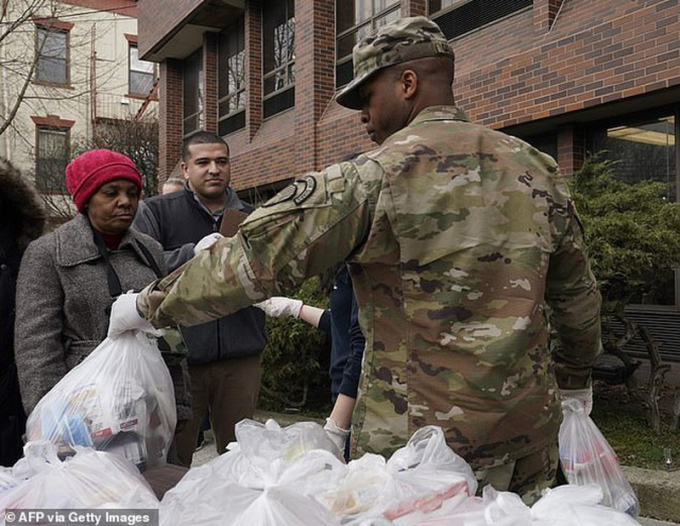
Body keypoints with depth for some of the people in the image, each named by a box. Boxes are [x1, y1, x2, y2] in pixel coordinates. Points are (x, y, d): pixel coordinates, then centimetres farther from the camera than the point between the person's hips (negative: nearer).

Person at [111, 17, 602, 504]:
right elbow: (578, 294, 12)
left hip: (422, 433, -5)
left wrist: (150, 305, -2)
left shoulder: (377, 175, -15)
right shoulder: (537, 168, 3)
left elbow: (255, 258, -15)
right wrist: (575, 377, 28)